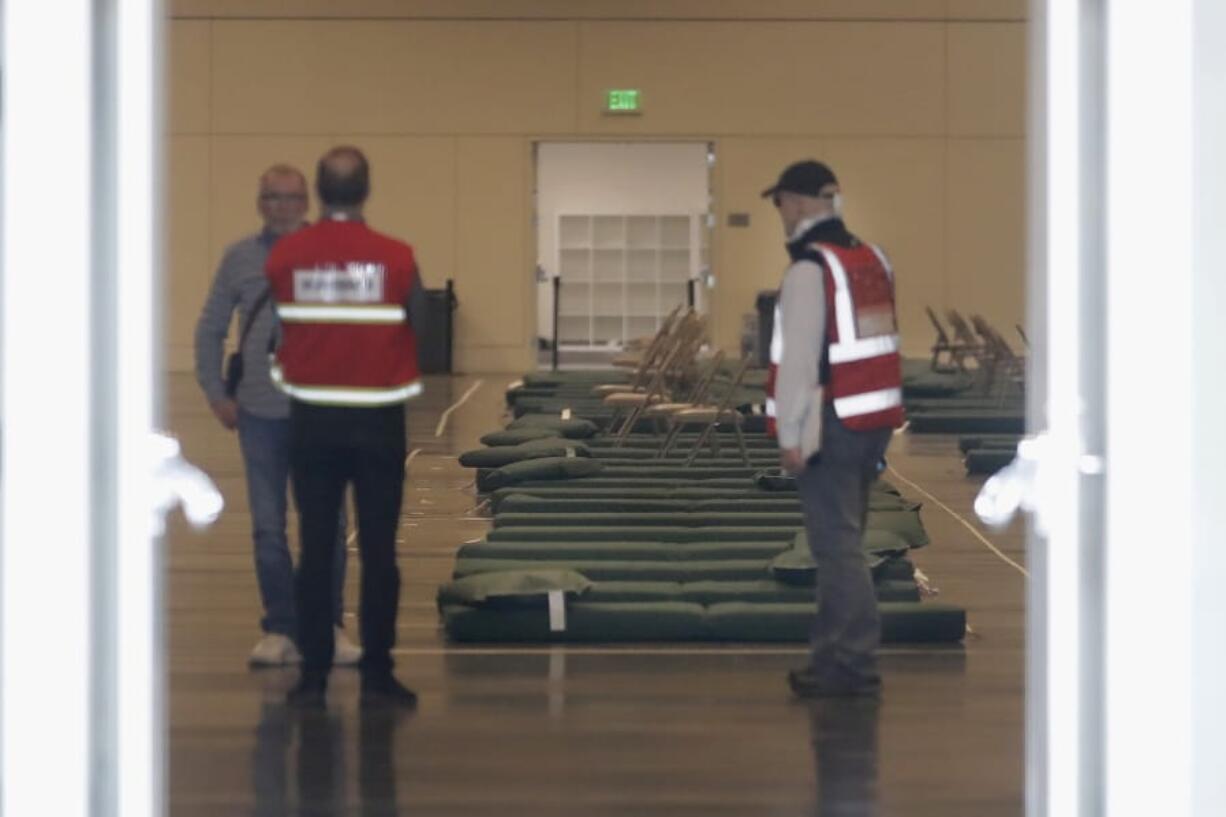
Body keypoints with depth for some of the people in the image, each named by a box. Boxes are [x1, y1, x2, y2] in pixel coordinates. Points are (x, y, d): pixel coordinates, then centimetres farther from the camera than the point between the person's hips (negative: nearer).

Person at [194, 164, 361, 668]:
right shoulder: (239, 259, 4)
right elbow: (210, 329, 11)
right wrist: (215, 393, 6)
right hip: (260, 413, 2)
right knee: (268, 528, 6)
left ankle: (328, 626, 15)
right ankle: (280, 629, 15)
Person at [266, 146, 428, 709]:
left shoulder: (285, 257, -5)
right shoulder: (396, 258, -9)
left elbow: (281, 323, 2)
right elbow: (421, 328, -4)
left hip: (312, 420, 2)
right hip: (377, 420, -2)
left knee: (314, 548, 7)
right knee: (378, 550, 3)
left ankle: (313, 676, 7)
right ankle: (376, 675, 4)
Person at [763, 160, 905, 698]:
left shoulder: (810, 270, -14)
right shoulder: (871, 260, 13)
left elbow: (799, 359, -16)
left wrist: (790, 436, -13)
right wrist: (881, 428, 19)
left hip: (831, 426, -9)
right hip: (875, 420, 9)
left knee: (836, 544, -5)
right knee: (840, 542, 15)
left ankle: (853, 667, -5)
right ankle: (833, 658, 21)